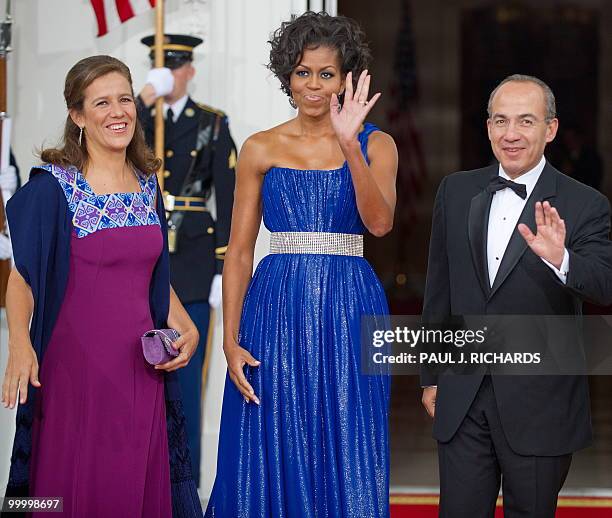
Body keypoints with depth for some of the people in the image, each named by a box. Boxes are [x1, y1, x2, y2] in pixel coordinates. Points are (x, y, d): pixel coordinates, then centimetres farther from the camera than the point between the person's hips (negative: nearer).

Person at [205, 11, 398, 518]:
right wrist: (230, 342, -3)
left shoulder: (375, 144, 5)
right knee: (274, 457, 3)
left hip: (350, 310, -1)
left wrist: (350, 144, -22)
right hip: (276, 309, 1)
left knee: (346, 463, 2)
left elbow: (379, 222, -12)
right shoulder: (260, 148, 7)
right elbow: (239, 251, 5)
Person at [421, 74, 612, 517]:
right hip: (462, 396, 3)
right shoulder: (456, 191, 5)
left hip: (541, 402, -3)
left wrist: (561, 260, -41)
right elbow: (439, 289, 12)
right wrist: (431, 376, 14)